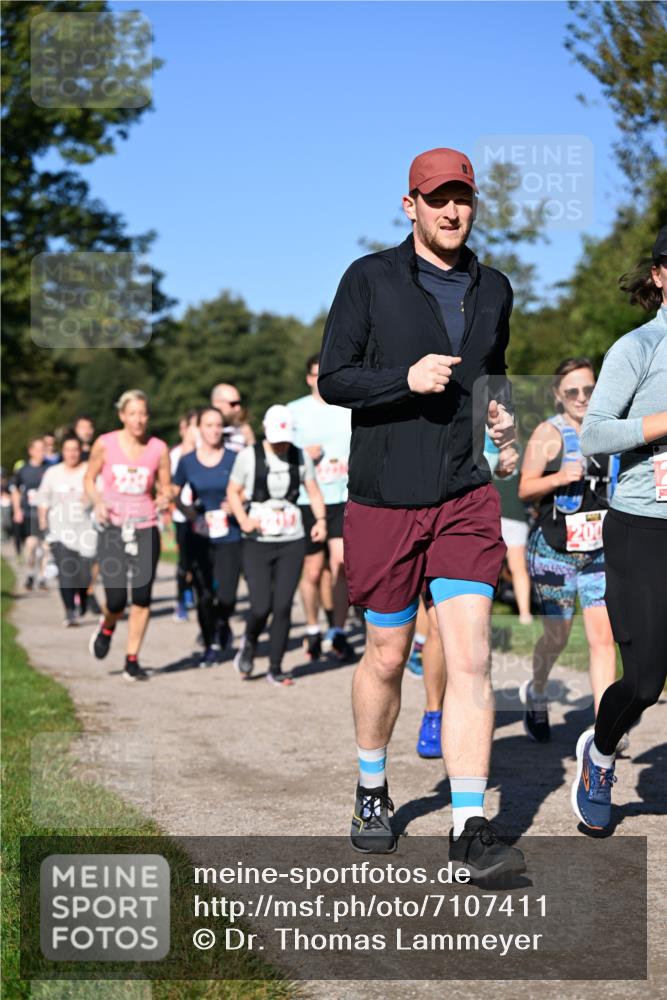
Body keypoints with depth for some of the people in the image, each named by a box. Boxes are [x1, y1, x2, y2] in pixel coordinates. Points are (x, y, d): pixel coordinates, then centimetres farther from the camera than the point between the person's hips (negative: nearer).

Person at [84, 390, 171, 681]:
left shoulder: (158, 449, 1)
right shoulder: (105, 444, -2)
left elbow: (166, 487, 10)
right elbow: (89, 479, 10)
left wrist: (165, 498, -13)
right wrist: (97, 501, -9)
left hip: (146, 529, 1)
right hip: (113, 528, -1)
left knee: (142, 597, -3)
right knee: (116, 599, -9)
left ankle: (132, 661, 12)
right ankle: (106, 628, 28)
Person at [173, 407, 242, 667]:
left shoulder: (234, 459, 0)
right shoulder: (187, 462, 3)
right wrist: (189, 512, -4)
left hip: (229, 536, -1)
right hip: (200, 539, 1)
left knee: (226, 596, -10)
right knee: (204, 596, 1)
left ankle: (222, 624, 26)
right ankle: (210, 646, 23)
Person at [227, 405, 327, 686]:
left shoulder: (301, 457, 5)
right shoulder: (249, 456, -3)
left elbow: (314, 492, 12)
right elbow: (233, 491, 4)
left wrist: (320, 520, -5)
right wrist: (243, 519, -13)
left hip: (292, 542, 2)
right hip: (257, 543, -2)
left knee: (283, 606, -2)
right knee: (261, 607, -9)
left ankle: (275, 668, 12)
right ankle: (249, 642, 26)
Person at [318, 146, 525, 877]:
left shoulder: (493, 289, 11)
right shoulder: (370, 279, -1)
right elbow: (332, 379, -5)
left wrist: (500, 411, 5)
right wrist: (407, 378, -21)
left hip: (466, 499, 2)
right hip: (384, 501, -2)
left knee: (470, 658, -9)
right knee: (387, 657, 9)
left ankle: (470, 828, -7)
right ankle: (371, 791, 34)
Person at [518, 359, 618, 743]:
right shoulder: (548, 433, -7)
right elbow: (525, 489, -12)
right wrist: (559, 477, -27)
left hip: (600, 551, 4)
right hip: (555, 549, -4)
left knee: (603, 637, -7)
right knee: (557, 635, 7)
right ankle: (536, 693, 38)